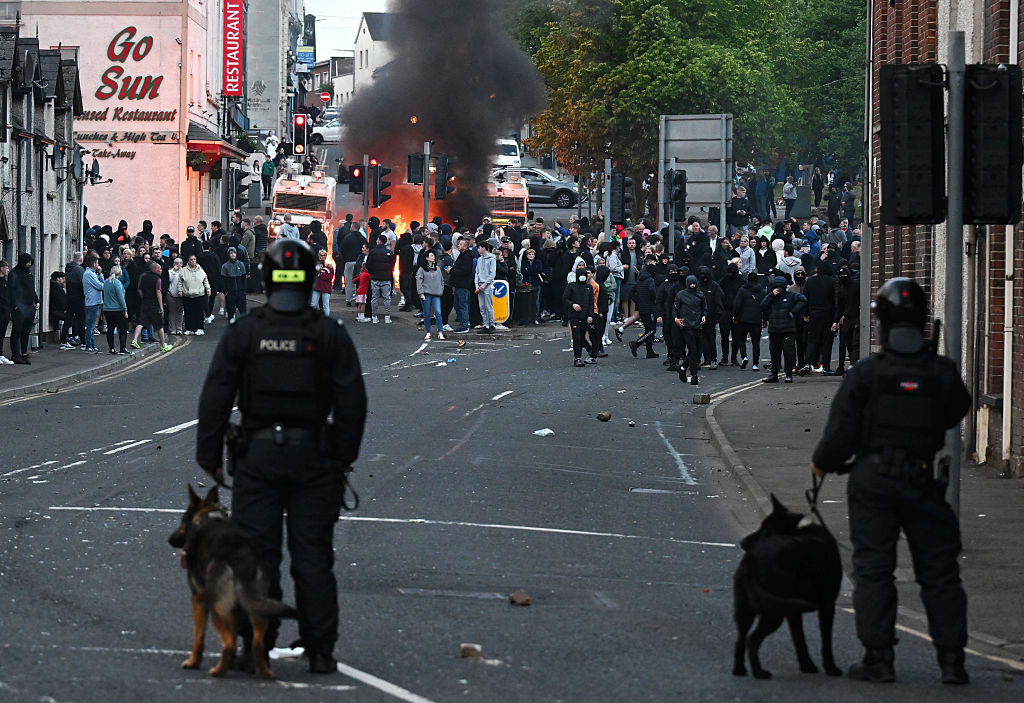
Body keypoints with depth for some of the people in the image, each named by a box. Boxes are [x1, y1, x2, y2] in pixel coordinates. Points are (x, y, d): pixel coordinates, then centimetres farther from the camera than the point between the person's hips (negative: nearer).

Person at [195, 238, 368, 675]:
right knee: (313, 554, 5)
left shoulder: (242, 332, -1)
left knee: (258, 555, 3)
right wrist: (343, 458, 8)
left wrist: (210, 457, 7)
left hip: (257, 456, 0)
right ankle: (320, 650, 5)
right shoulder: (329, 334, -1)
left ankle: (257, 647, 2)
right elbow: (352, 402, 0)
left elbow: (215, 398, 0)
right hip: (313, 457, 0)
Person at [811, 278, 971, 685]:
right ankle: (952, 659, 6)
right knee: (939, 572, 9)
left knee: (873, 570, 4)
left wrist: (822, 463, 12)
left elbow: (840, 432, -7)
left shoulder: (864, 374, -9)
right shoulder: (942, 373, -5)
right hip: (923, 480, 1)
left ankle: (878, 658, 2)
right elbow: (957, 412, 14)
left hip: (873, 479, -1)